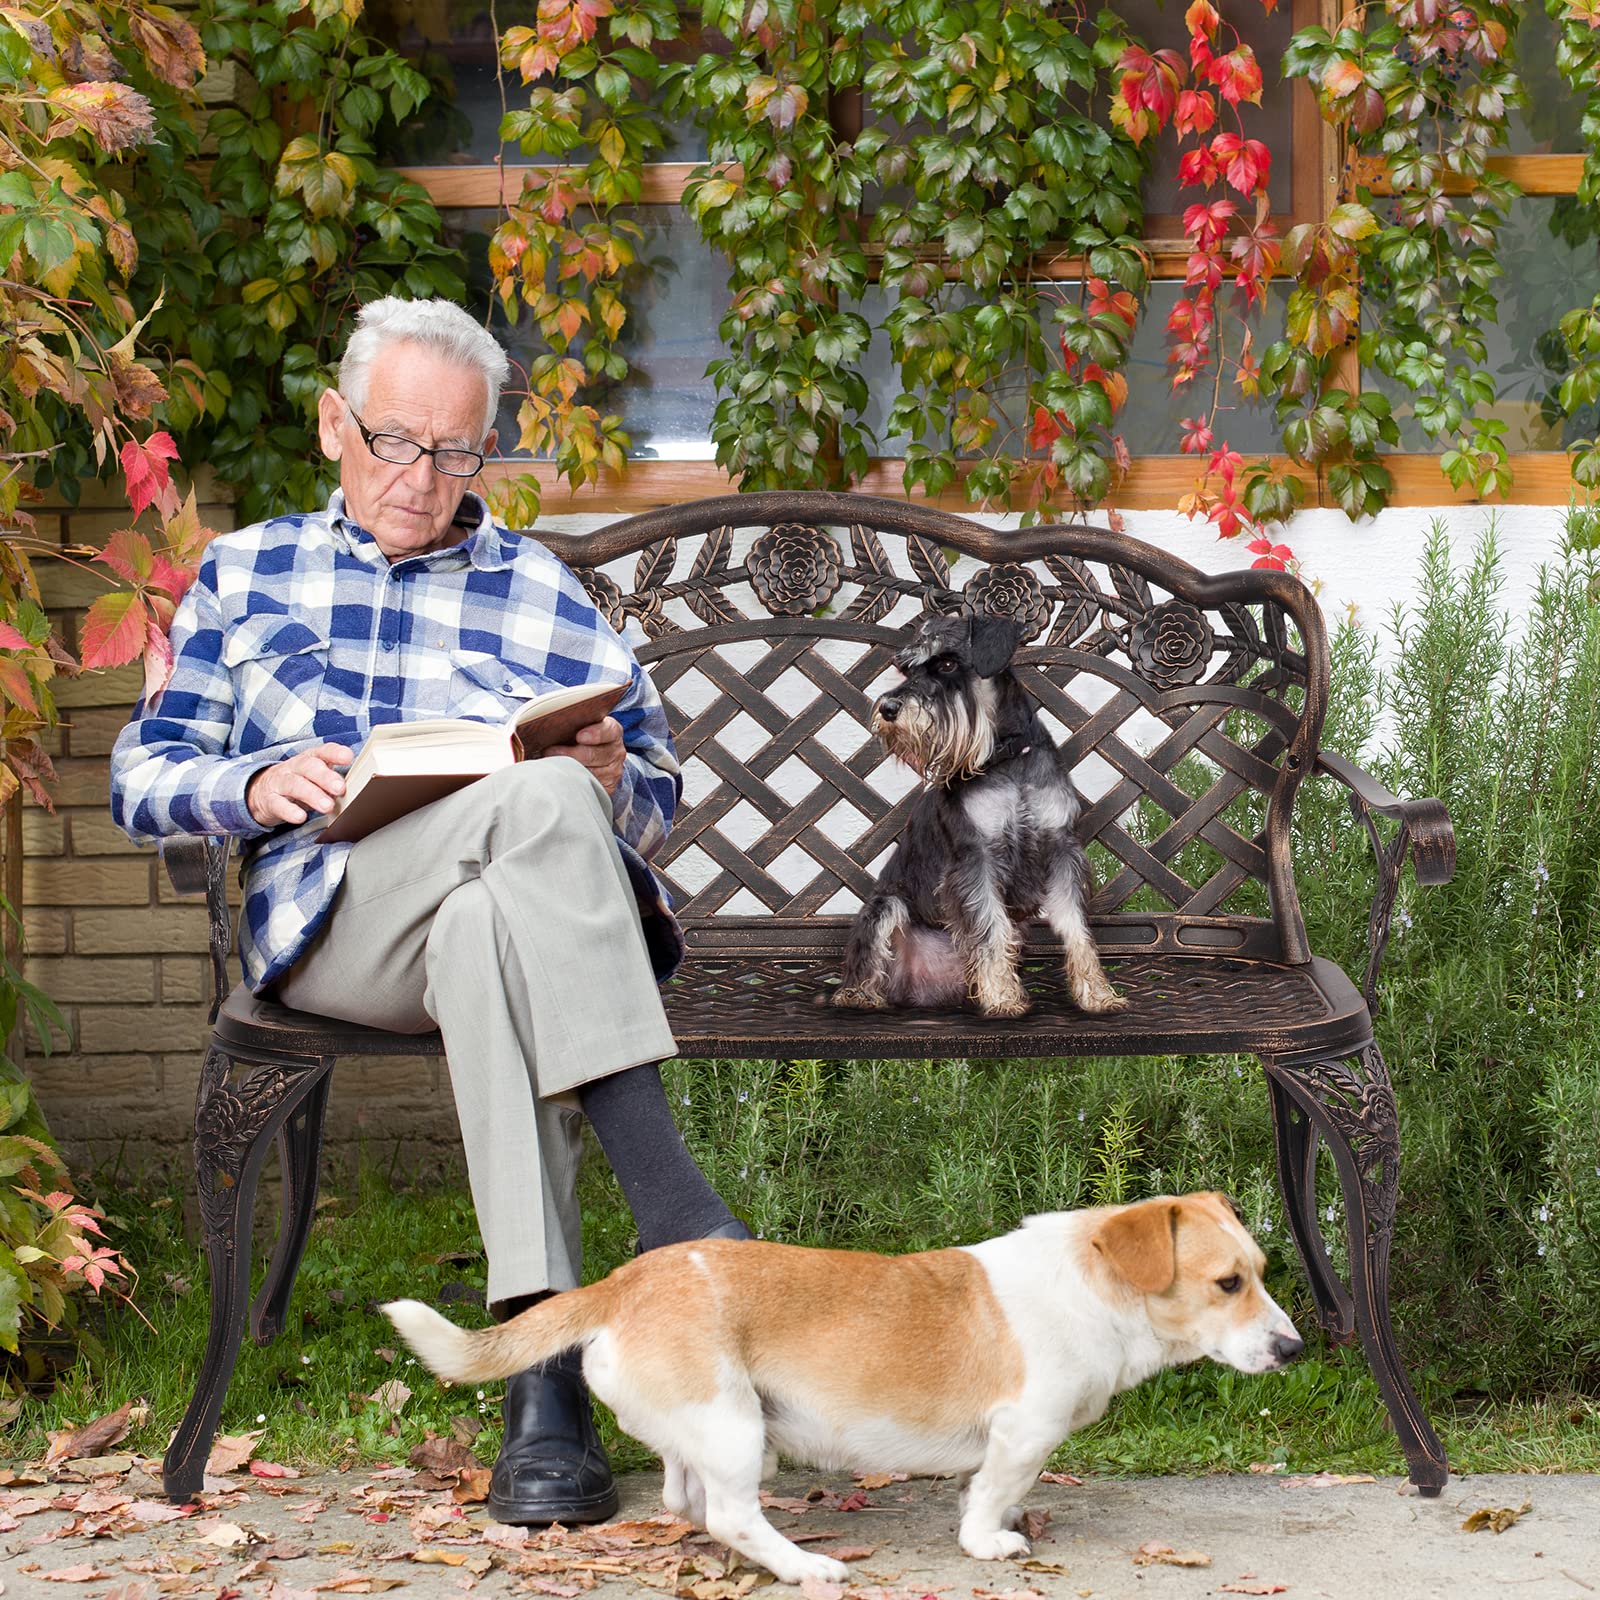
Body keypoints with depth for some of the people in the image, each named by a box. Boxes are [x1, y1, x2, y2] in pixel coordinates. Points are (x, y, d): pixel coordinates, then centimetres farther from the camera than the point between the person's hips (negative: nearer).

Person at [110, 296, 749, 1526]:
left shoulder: (544, 597, 23)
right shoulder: (247, 574, 22)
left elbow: (654, 802, 22)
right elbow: (141, 780, 17)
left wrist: (610, 778, -4)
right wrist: (256, 786, -6)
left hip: (515, 904, 1)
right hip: (328, 921, -1)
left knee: (483, 931, -41)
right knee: (537, 800, -35)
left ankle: (541, 1371, -50)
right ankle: (668, 1198, -45)